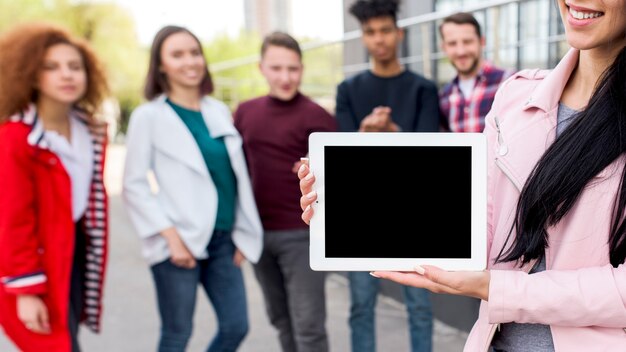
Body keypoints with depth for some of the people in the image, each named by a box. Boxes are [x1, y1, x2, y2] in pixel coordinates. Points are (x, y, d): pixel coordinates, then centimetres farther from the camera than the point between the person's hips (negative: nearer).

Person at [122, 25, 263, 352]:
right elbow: (133, 185, -7)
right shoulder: (148, 116, -5)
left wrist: (240, 235, 10)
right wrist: (171, 236, -15)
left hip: (223, 239, 5)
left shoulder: (220, 111, 10)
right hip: (180, 241, -5)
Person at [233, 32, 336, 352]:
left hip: (302, 234, -5)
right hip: (259, 233, 5)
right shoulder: (245, 111, 6)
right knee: (281, 319, 19)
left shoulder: (315, 116, -10)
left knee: (308, 325, 0)